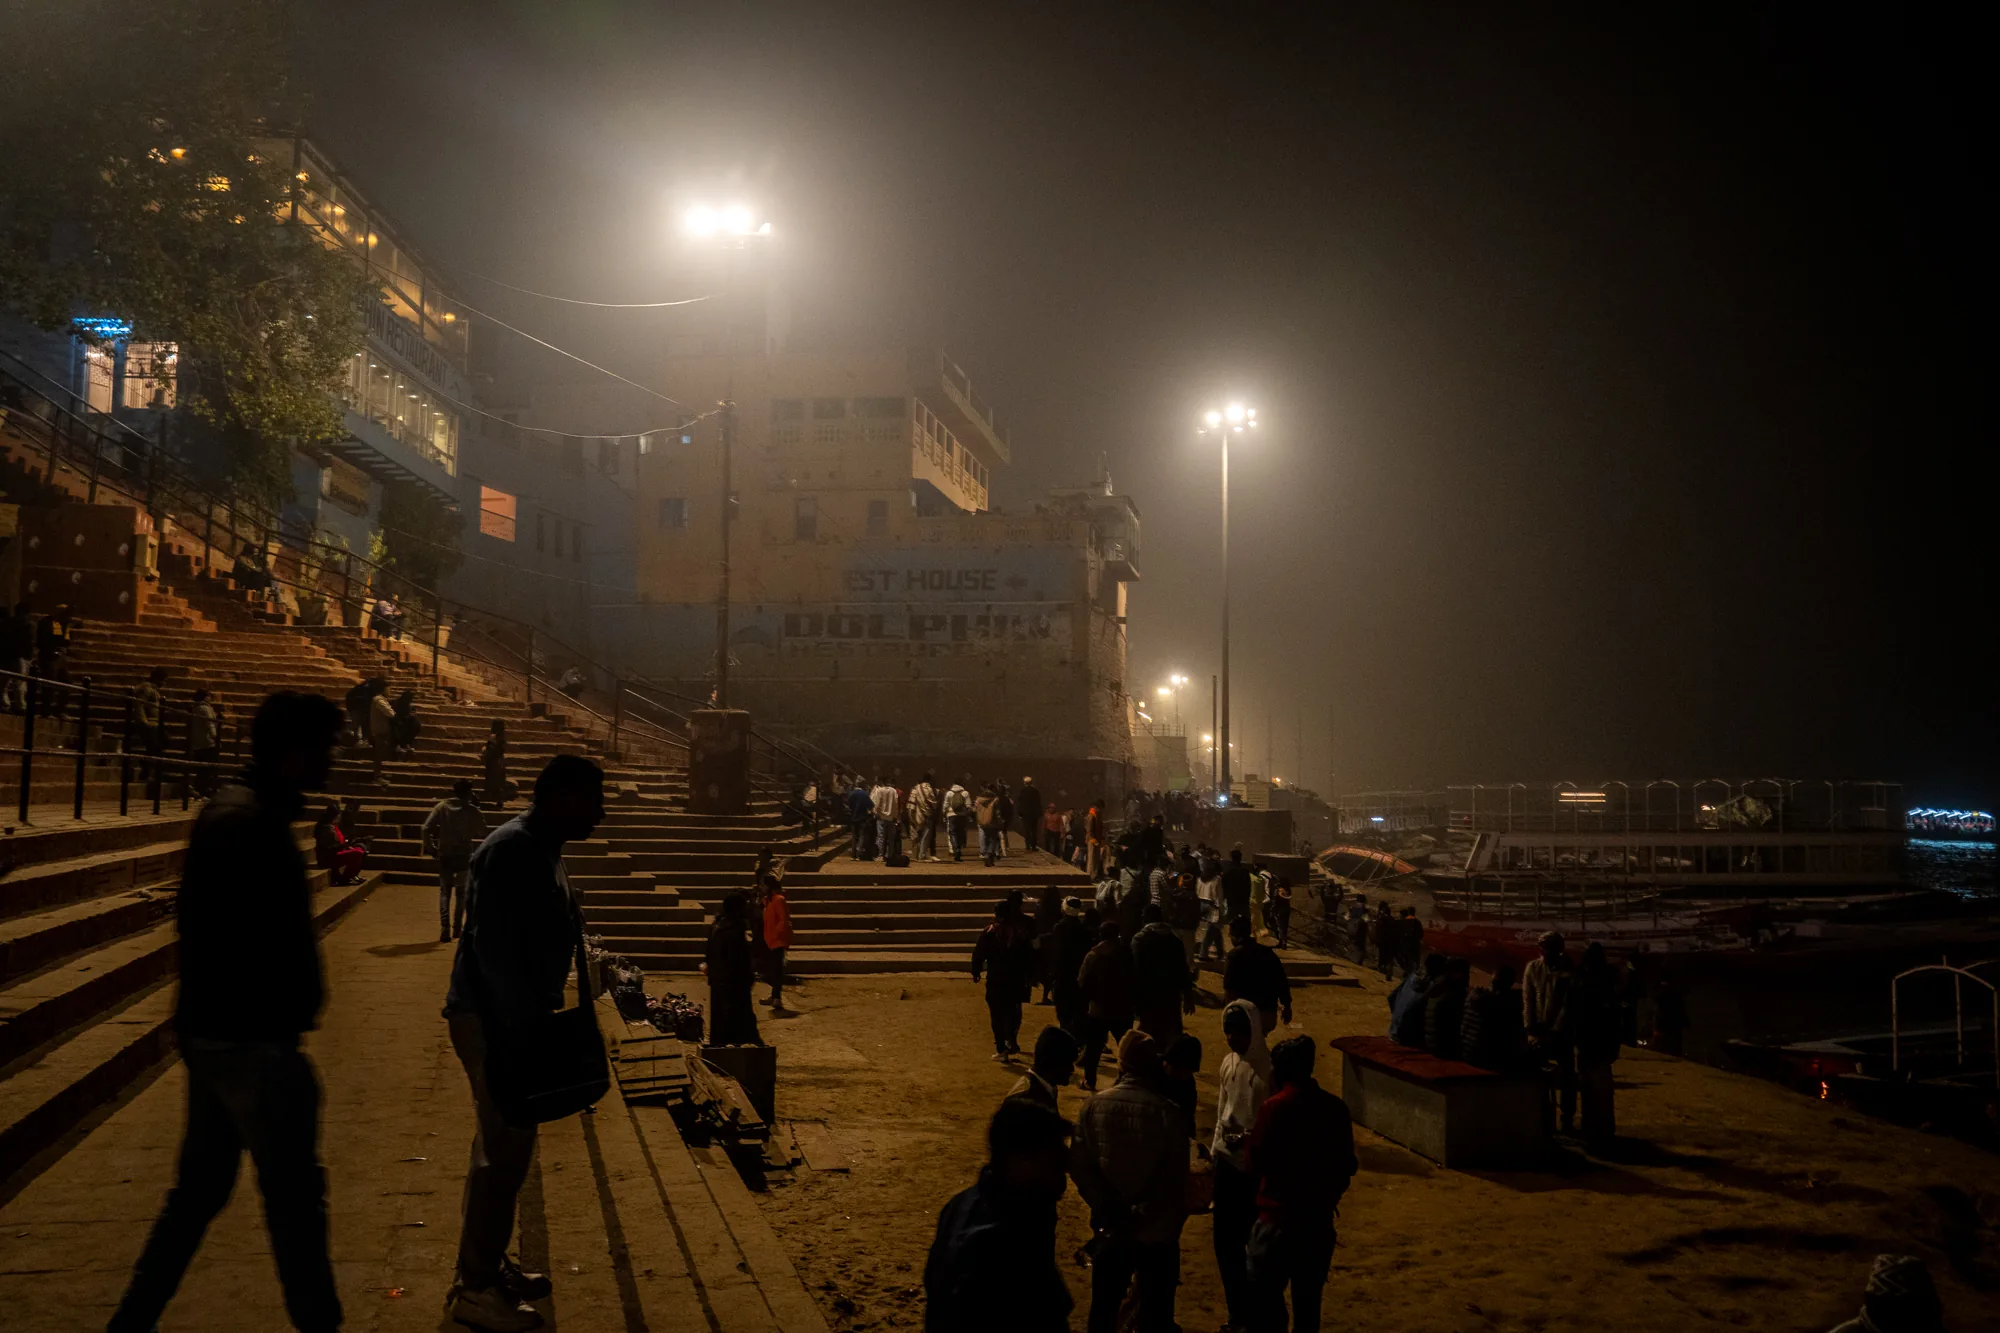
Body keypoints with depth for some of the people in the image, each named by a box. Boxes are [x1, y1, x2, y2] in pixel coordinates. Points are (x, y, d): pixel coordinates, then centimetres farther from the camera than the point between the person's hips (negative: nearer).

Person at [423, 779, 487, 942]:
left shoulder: (442, 807, -1)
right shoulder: (472, 811, -5)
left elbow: (427, 828, -9)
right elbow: (482, 833, -1)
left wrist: (430, 847, 1)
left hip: (445, 855, 1)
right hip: (464, 855, -1)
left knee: (445, 892, 10)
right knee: (461, 892, 16)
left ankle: (445, 928, -5)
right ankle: (457, 927, 13)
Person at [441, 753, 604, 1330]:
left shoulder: (541, 849, 12)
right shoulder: (511, 849, -19)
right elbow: (494, 950, -25)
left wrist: (543, 1018, 15)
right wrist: (529, 1026, -23)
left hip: (516, 1017, 10)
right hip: (494, 1021, -10)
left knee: (509, 1147, 17)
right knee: (502, 1152, -4)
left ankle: (489, 1264, 29)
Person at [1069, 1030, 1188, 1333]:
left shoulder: (1095, 1106, -8)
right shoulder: (1168, 1113, -17)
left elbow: (1079, 1166, -7)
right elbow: (1176, 1182, -14)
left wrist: (1109, 1209, -4)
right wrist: (1172, 1226, 0)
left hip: (1110, 1229, 3)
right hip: (1157, 1233, -3)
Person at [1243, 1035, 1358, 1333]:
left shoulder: (1275, 1107, -15)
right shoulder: (1336, 1108, 0)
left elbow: (1255, 1164, -12)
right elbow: (1347, 1166, 7)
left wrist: (1249, 1143, 8)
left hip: (1278, 1218, -5)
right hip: (1319, 1219, 5)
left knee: (1265, 1297, 2)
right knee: (1308, 1299, 15)